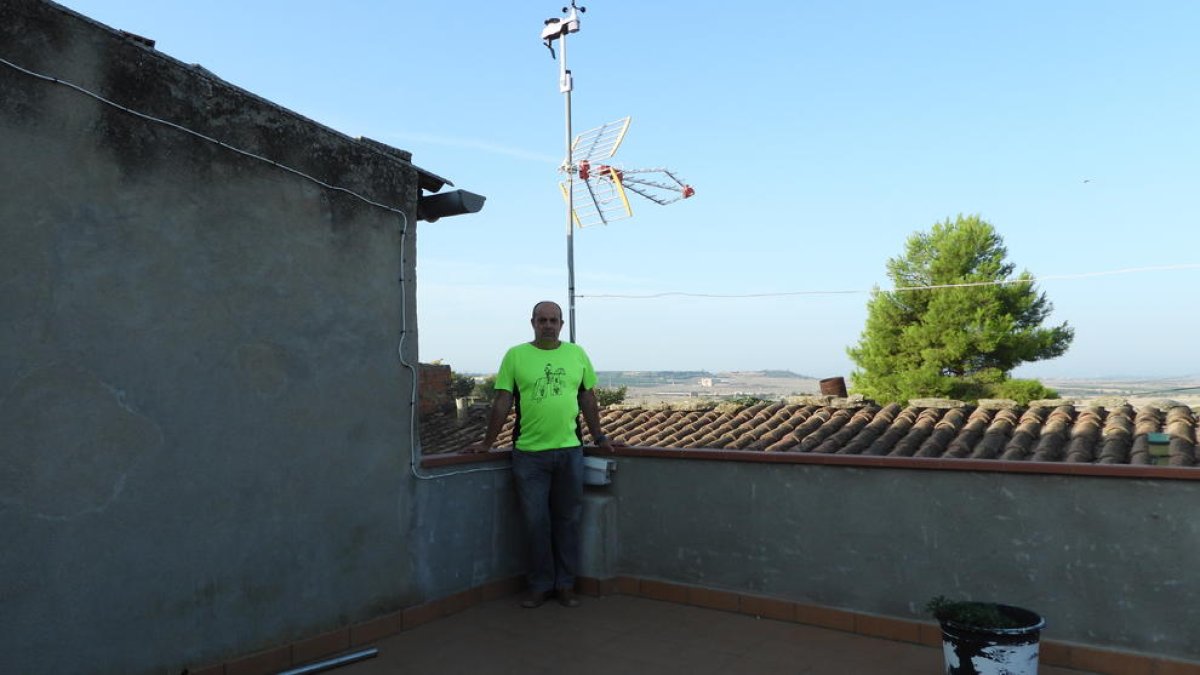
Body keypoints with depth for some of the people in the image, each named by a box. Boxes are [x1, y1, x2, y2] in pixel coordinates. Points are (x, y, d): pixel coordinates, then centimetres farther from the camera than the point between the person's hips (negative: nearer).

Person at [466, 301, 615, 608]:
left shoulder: (577, 354, 8)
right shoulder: (515, 356, 1)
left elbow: (588, 399, 13)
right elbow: (502, 402, 1)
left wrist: (598, 436, 13)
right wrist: (487, 443, 1)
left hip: (570, 450, 2)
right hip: (529, 453, -2)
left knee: (568, 520, 10)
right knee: (536, 522, 6)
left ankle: (565, 584, 23)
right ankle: (540, 585, 21)